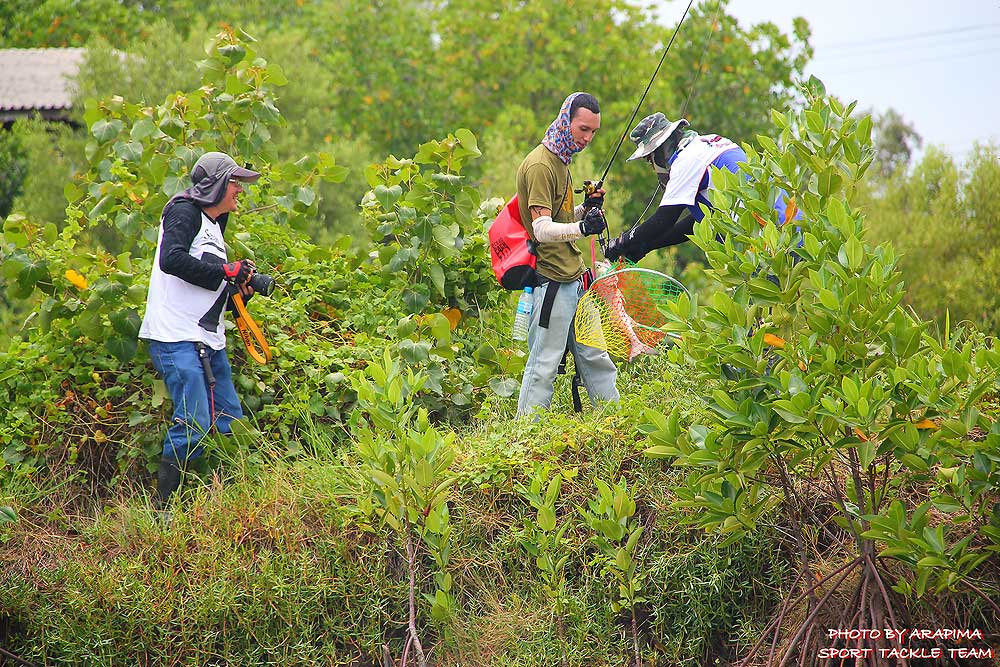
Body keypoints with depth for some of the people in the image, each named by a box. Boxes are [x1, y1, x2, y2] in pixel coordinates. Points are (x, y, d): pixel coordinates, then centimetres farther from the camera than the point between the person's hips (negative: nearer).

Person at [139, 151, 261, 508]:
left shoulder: (215, 224, 23)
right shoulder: (184, 212, -5)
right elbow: (172, 259, -24)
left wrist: (240, 291, 6)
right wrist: (226, 272, -18)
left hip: (210, 342, 9)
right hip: (177, 340, -9)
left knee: (230, 422, 5)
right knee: (194, 424, -16)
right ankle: (161, 508, -11)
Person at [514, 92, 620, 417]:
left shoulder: (561, 160, 17)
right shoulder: (540, 165, -13)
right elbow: (542, 228, -22)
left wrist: (586, 208, 5)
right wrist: (581, 227, -38)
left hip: (575, 277, 9)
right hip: (551, 280, -9)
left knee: (596, 358, 12)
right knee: (544, 365, -8)